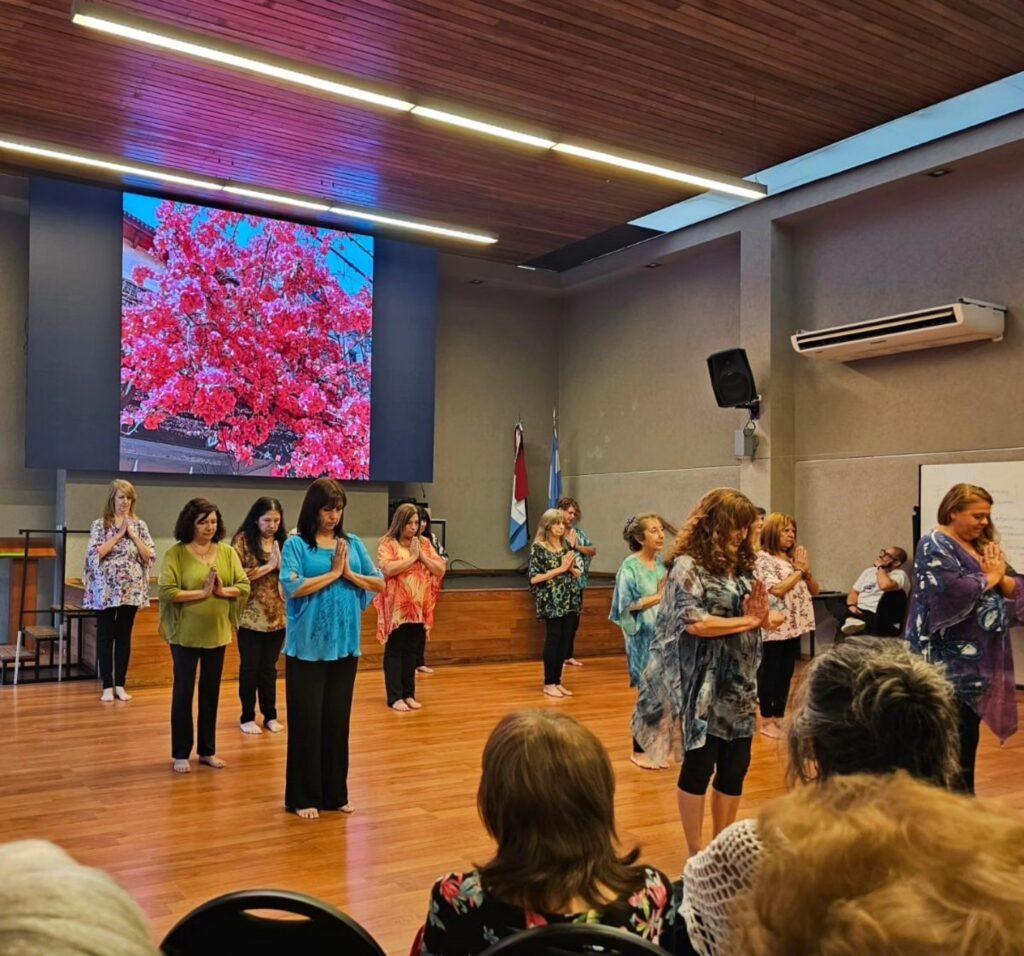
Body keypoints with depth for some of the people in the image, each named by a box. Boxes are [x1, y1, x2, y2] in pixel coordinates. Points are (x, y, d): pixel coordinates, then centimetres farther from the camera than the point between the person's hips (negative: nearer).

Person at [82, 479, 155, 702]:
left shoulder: (139, 525, 6)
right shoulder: (100, 524, 0)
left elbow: (150, 556, -1)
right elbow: (95, 553, -13)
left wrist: (132, 534, -8)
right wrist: (119, 534, -13)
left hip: (131, 590, 2)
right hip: (106, 590, -2)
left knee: (124, 636, 8)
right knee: (105, 636, 3)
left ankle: (120, 684, 15)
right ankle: (107, 686, 10)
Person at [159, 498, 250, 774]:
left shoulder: (227, 552, 3)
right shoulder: (176, 554, -9)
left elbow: (244, 587, 0)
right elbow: (167, 592, -18)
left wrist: (223, 590, -17)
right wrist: (202, 592, -20)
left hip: (217, 633, 4)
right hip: (185, 634, -4)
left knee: (211, 692, 13)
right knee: (184, 692, 5)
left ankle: (207, 750, 25)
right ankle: (181, 754, 16)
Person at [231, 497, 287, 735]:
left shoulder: (283, 541, 4)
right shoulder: (243, 539, -7)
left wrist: (281, 563, -15)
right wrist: (268, 566, -15)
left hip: (277, 616, 3)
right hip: (250, 617, -3)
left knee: (269, 668, 13)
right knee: (250, 668, 7)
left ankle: (270, 715, 24)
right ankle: (247, 717, 20)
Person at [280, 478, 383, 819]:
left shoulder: (353, 544, 8)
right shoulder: (296, 544, -5)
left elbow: (379, 583, 6)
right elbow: (292, 587, -17)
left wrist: (349, 573, -9)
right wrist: (333, 572, -10)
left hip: (345, 645, 4)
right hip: (307, 646, -4)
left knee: (338, 720, 12)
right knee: (307, 721, 3)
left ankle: (335, 793, 23)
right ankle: (303, 797, 15)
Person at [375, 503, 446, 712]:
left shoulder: (424, 543, 10)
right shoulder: (388, 543, -5)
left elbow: (440, 570, 6)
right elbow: (387, 569, -20)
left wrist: (422, 556, -7)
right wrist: (412, 557, -14)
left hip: (419, 608, 5)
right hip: (396, 608, -5)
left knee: (412, 652, 10)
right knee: (395, 651, 1)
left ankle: (409, 694, 18)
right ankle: (395, 697, 5)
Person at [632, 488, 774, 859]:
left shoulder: (742, 566, 10)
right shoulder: (688, 565, -11)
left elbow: (765, 619, 12)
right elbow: (695, 622, -21)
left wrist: (762, 616, -11)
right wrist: (747, 621, -12)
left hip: (740, 684, 7)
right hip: (704, 686, -7)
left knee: (735, 767, 12)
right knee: (699, 766, 3)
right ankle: (697, 854, 16)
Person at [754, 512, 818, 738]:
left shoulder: (794, 558, 12)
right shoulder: (763, 559, -10)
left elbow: (815, 590, 13)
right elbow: (777, 590, -21)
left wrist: (807, 571, -5)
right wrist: (798, 571, -10)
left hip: (795, 625, 7)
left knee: (786, 673, 12)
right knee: (769, 673, 2)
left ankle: (779, 717, 21)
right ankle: (767, 720, 10)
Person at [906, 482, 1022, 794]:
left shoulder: (983, 546, 15)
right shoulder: (935, 546, -11)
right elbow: (952, 592, -26)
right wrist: (987, 578, -9)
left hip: (980, 657, 8)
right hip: (950, 659, -8)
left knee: (968, 732, 15)